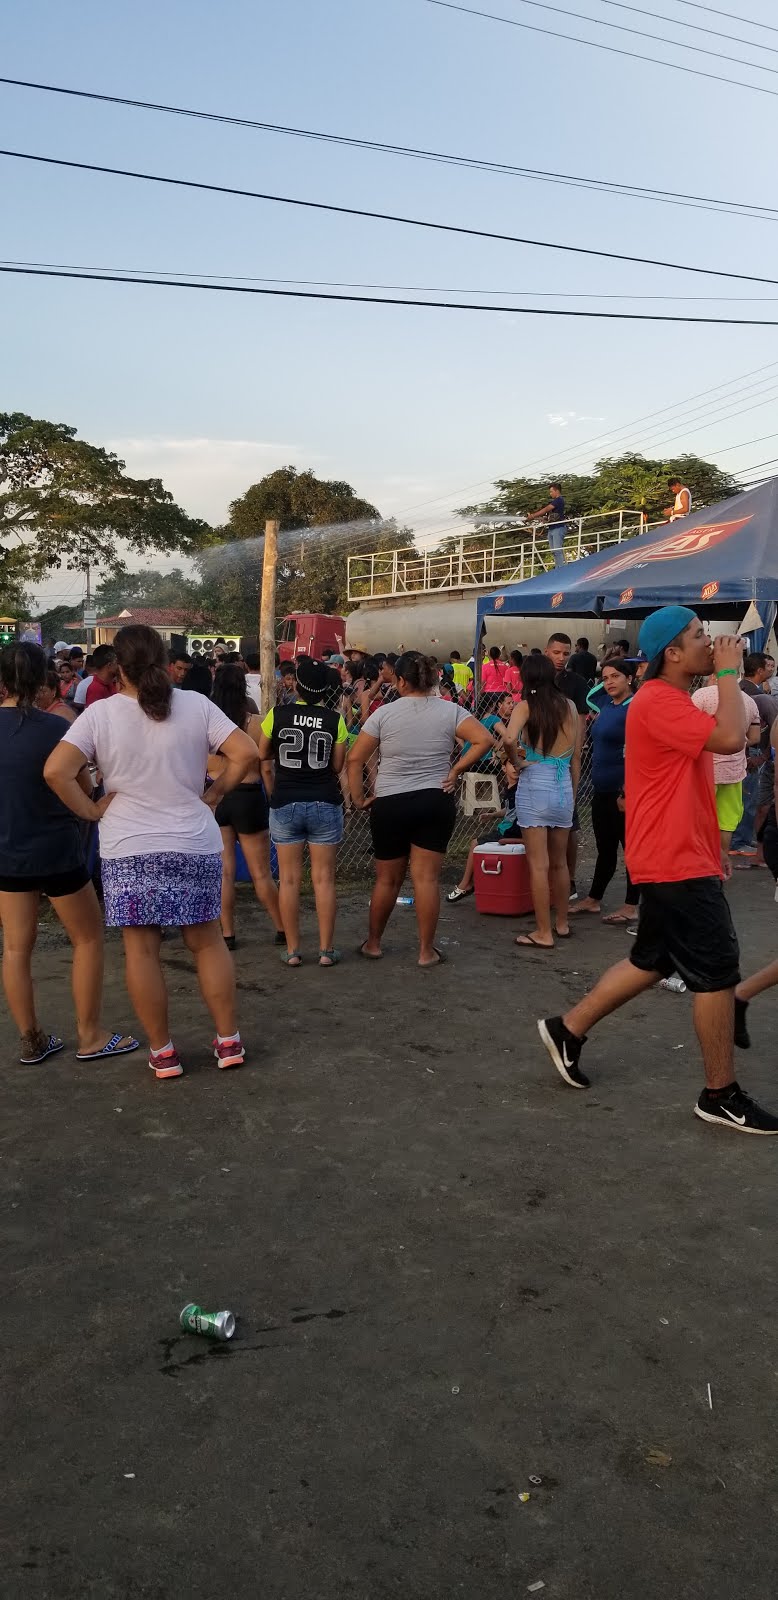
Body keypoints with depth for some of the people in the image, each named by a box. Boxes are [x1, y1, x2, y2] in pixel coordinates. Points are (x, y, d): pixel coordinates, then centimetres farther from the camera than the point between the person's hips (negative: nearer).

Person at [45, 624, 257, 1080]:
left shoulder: (100, 713, -7)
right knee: (208, 941, 14)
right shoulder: (196, 705, -4)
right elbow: (246, 752, -10)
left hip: (129, 849, -1)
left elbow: (56, 770, -14)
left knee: (141, 949, 8)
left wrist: (91, 810, -2)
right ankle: (229, 1040, 20)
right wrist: (214, 794, 2)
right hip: (195, 845, 1)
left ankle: (163, 1051, 16)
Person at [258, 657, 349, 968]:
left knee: (289, 878, 6)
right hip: (325, 803, 0)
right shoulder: (335, 720, -6)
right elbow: (337, 766, -1)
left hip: (285, 804, 0)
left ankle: (292, 950, 10)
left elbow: (264, 761, 3)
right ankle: (326, 950, 10)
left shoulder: (277, 716, -5)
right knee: (324, 878, 6)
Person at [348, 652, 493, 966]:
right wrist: (456, 770, -4)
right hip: (436, 802, 1)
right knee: (427, 878, 3)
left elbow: (356, 759, -4)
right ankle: (427, 951, 7)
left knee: (387, 879, 13)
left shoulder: (384, 714, -4)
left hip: (390, 804, 0)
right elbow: (484, 740, -12)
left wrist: (358, 798, 5)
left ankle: (373, 943, 27)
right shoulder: (450, 711, -2)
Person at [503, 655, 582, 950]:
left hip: (535, 787, -4)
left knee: (538, 865, 1)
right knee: (559, 862, 18)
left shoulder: (526, 706, -6)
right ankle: (562, 923, 31)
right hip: (564, 788, 5)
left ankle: (543, 933, 5)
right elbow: (576, 757, 11)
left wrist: (517, 763, -6)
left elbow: (509, 739, -25)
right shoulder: (570, 706, 6)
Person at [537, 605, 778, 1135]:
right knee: (719, 972, -2)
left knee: (652, 961, 18)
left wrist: (711, 848, 22)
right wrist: (729, 673, -16)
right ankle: (721, 1095, 10)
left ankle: (568, 1028, 26)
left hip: (681, 858, 10)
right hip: (676, 864, -10)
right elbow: (729, 738, -30)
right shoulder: (659, 701, -18)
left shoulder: (674, 701, 16)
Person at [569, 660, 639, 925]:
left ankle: (630, 907, 10)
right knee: (605, 848, 16)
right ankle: (594, 900, 25)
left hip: (623, 792, -8)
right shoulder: (606, 706, 10)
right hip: (602, 789, 8)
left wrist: (627, 792, -22)